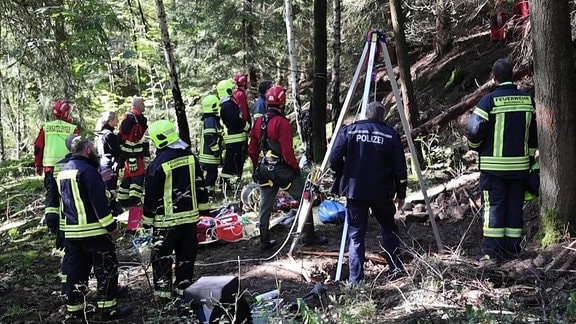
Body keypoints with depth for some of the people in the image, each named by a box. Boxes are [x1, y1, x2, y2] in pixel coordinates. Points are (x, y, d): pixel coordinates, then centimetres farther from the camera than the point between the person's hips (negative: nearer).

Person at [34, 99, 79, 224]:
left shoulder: (46, 127, 4)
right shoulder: (72, 129, -5)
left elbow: (38, 148, 8)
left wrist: (38, 165, 19)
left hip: (49, 166, 2)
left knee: (51, 193, 6)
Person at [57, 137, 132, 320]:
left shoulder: (64, 171, 14)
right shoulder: (87, 169, -15)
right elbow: (98, 201, -19)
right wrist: (111, 225, -15)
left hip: (70, 231, 9)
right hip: (93, 231, -9)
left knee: (76, 270, 14)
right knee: (107, 269, 0)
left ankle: (74, 308, 18)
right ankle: (108, 309, 2)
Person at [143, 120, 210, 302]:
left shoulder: (158, 164, -17)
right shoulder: (190, 157, 1)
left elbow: (151, 196, -11)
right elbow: (200, 185, 9)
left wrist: (147, 219, 1)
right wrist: (203, 207, 19)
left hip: (167, 219, -5)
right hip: (190, 216, 5)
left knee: (162, 256, 7)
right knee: (187, 253, 15)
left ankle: (163, 291, 12)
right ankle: (183, 286, 23)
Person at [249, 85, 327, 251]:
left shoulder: (258, 122, 6)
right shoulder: (282, 122, -16)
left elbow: (252, 150, 11)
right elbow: (287, 150, -20)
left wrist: (257, 168, 22)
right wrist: (295, 167, -6)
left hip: (263, 170, 7)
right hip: (282, 170, -7)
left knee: (265, 206, 14)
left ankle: (265, 241, 20)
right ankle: (308, 236, 10)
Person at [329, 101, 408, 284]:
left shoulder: (349, 131, 2)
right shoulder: (391, 135, 2)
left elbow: (334, 159, -3)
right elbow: (400, 168, 2)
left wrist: (343, 177, 15)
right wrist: (401, 194, 12)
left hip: (354, 190, 0)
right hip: (381, 192, 0)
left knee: (355, 234, 4)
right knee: (389, 228, 19)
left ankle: (355, 279, 2)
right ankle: (396, 269, 22)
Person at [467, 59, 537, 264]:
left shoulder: (490, 100, -12)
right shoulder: (527, 100, 5)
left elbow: (474, 130, -15)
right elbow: (534, 133, 11)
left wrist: (475, 146, 6)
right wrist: (530, 158, 21)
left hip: (493, 165, -4)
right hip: (520, 165, 4)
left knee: (493, 206, 0)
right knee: (515, 206, 11)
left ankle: (492, 252, 0)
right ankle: (513, 249, 15)